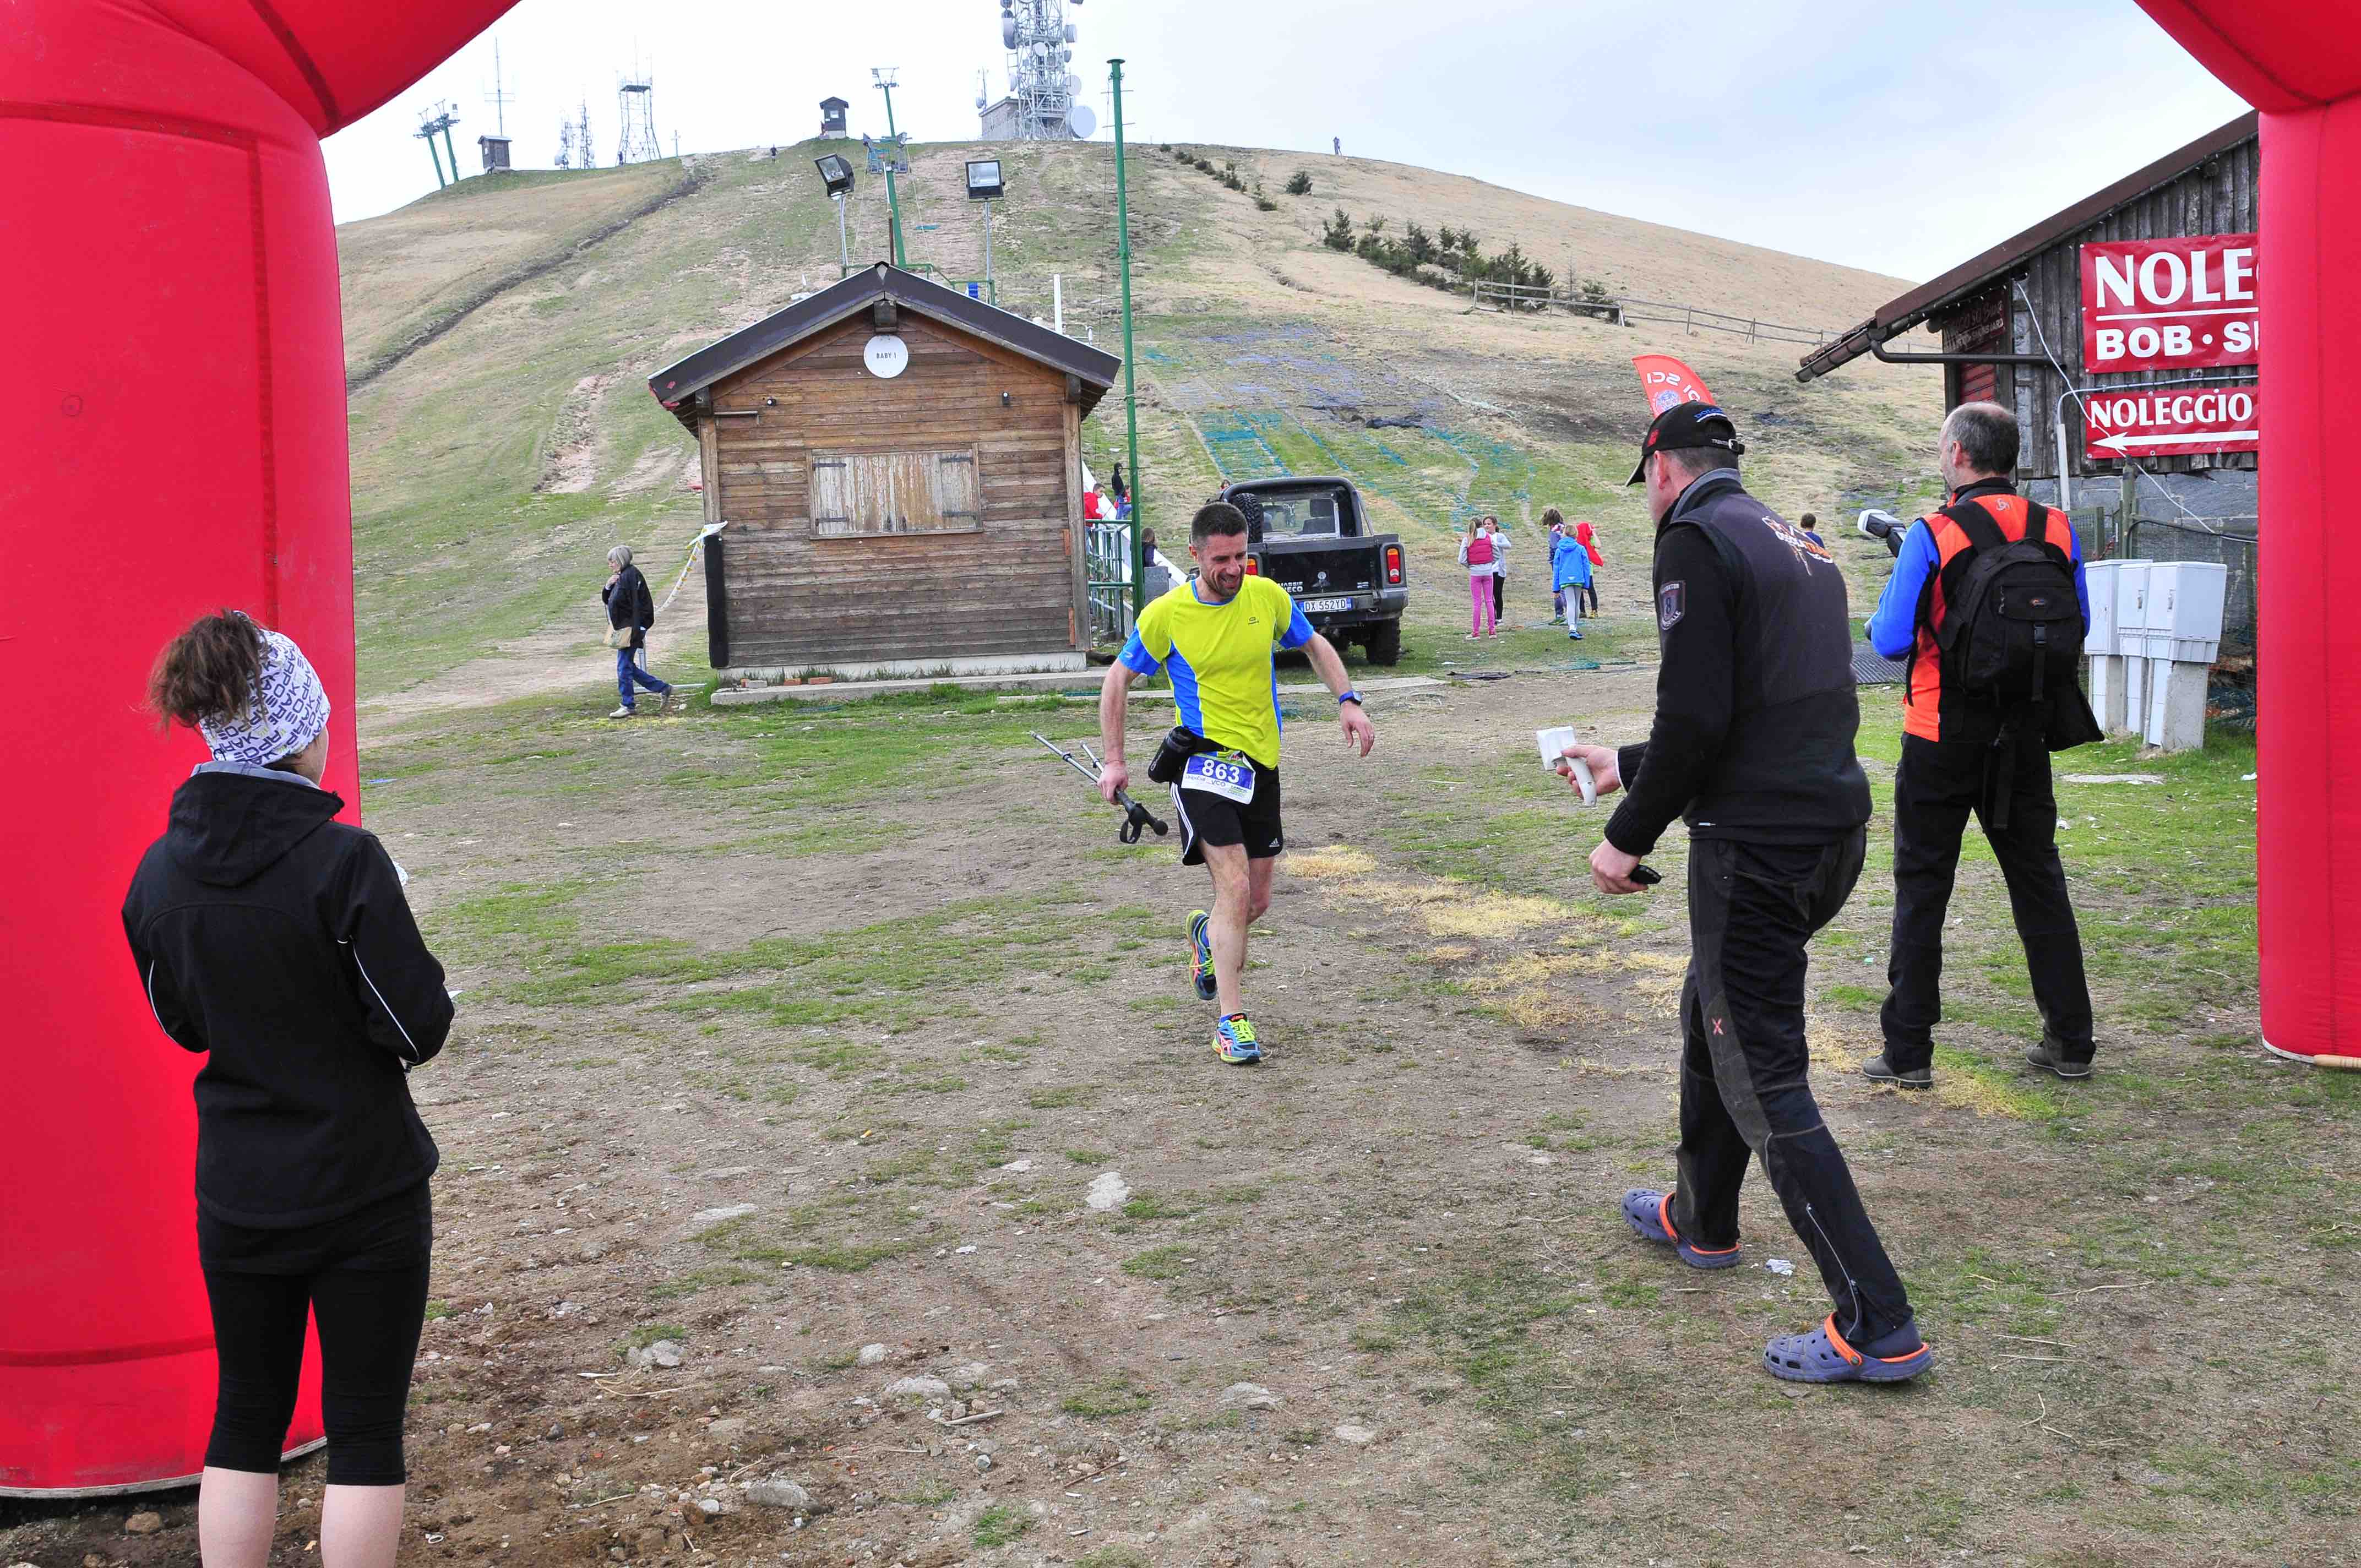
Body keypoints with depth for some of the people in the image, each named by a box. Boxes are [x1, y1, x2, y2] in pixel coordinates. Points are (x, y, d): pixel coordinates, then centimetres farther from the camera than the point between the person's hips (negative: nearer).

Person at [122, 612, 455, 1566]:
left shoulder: (160, 872, -3)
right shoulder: (344, 861, -20)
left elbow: (184, 1025, 11)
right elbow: (419, 1030, -16)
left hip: (238, 1194, 5)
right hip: (365, 1191, -4)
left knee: (245, 1418, 17)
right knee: (365, 1431, 7)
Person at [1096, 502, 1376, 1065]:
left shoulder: (1268, 596, -2)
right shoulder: (1165, 615, -10)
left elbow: (1315, 645, 15)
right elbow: (1118, 679, 3)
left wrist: (1348, 702, 1)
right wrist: (1113, 761, -1)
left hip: (1262, 764, 4)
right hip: (1204, 760, -4)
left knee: (1257, 902, 11)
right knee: (1235, 889, -17)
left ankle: (1207, 934, 46)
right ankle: (1232, 1022, -8)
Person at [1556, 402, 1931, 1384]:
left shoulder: (1694, 541, -10)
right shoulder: (1795, 544, 18)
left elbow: (1695, 718, -20)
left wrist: (1630, 836, -9)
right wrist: (1629, 767, 32)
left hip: (1757, 846, -9)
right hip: (1835, 828, 9)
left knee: (1764, 1084, -4)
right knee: (1711, 1014, 26)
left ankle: (1878, 1328, -2)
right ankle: (1701, 1221, 43)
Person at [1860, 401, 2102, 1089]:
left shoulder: (1932, 536, -13)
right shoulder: (2057, 531, 1)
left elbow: (1892, 640, -11)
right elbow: (2079, 627, 9)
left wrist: (1878, 616, 10)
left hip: (1944, 739, -4)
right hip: (2027, 736, 4)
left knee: (1922, 888, 5)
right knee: (2039, 882, 15)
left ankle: (1907, 1051, 7)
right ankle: (2070, 1041, 20)